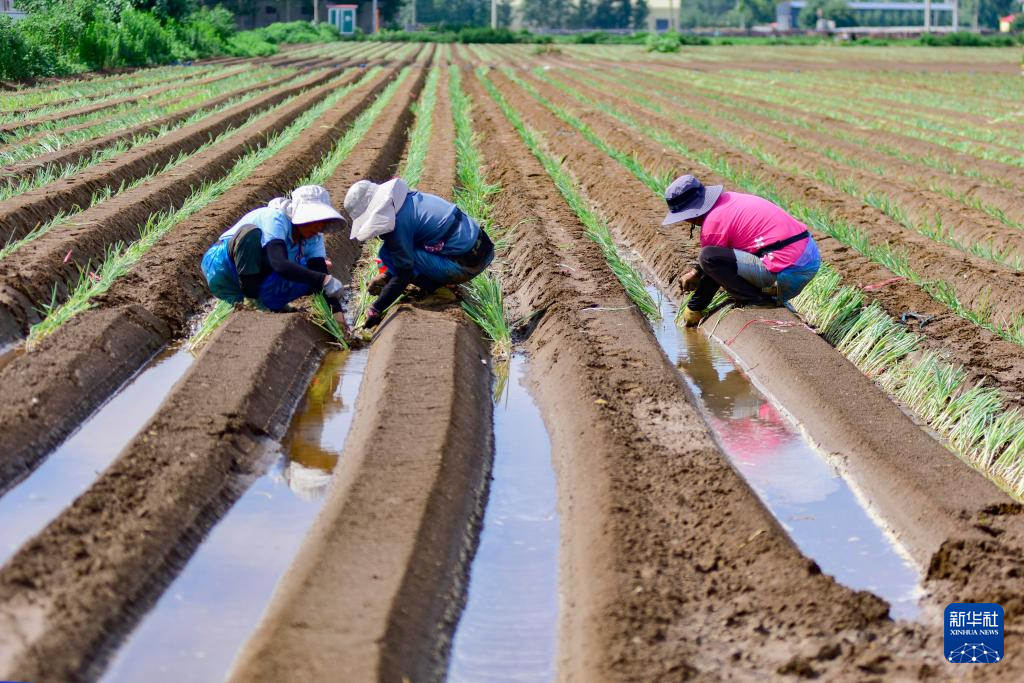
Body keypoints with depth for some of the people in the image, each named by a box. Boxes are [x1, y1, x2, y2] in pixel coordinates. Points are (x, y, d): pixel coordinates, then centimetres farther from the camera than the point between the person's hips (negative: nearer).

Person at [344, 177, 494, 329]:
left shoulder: (398, 223, -18)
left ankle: (436, 287, -1)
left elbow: (404, 274, -14)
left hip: (466, 265, -9)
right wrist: (386, 276, 19)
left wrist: (375, 310, -8)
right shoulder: (408, 198, 9)